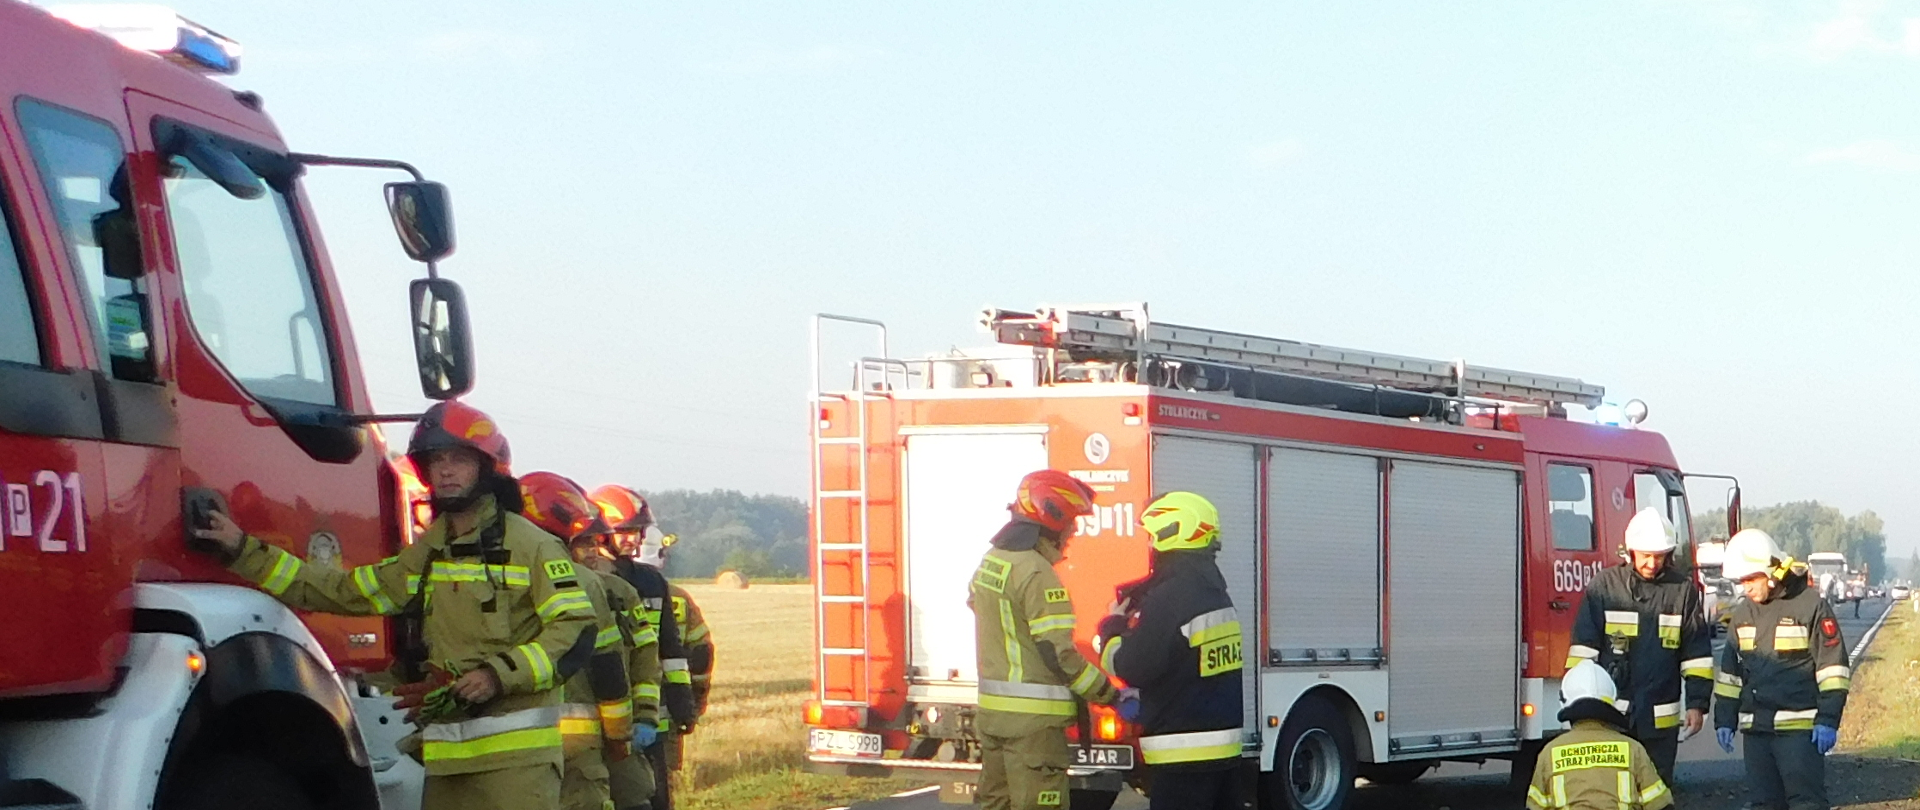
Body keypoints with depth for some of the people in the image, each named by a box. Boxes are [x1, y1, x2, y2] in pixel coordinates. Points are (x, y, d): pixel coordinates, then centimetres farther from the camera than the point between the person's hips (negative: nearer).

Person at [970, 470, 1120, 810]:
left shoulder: (990, 562, 12)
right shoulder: (1037, 573, -17)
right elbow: (1058, 653, -20)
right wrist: (1109, 695, -12)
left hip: (992, 710, 9)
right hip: (1032, 718, -9)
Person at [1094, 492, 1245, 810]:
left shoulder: (1168, 598, -18)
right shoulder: (1216, 593, 13)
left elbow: (1132, 667, -17)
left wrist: (1112, 626, 1)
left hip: (1185, 753, -9)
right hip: (1225, 744, 9)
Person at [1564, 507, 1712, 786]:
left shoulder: (1683, 590, 4)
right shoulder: (1604, 585, -1)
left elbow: (1697, 653, 8)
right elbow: (1583, 647, 0)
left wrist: (1697, 703, 3)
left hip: (1660, 720, 1)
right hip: (1609, 717, -1)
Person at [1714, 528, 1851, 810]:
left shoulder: (1810, 605, -6)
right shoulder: (1743, 612, 13)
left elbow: (1833, 667, -7)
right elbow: (1729, 669, 19)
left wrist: (1828, 720, -12)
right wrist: (1724, 720, 13)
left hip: (1800, 727, -6)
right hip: (1755, 728, 6)